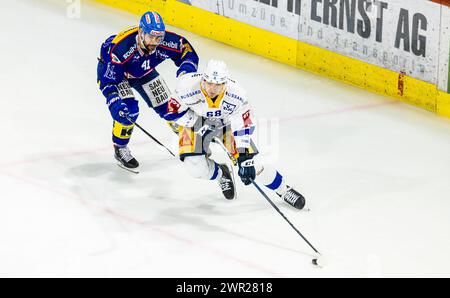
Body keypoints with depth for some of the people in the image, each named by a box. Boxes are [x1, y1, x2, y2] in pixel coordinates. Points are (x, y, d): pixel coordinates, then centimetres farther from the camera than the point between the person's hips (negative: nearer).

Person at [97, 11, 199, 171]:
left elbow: (188, 52, -14)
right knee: (129, 109, -24)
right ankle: (120, 148, -1)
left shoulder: (166, 41, -31)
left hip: (143, 72, 5)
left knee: (166, 105, 7)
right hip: (111, 69, -5)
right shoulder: (120, 47, -43)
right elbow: (108, 80, -35)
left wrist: (186, 70, -34)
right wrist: (115, 103, -47)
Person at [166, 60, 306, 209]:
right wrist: (200, 124, -26)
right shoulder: (188, 87, -34)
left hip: (227, 122, 0)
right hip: (195, 120, 0)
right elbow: (174, 110, -18)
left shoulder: (236, 94, -33)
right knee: (195, 165, -18)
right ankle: (221, 174, 18)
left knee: (249, 163, -9)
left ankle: (284, 190, 12)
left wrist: (244, 158, -30)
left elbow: (243, 127, -26)